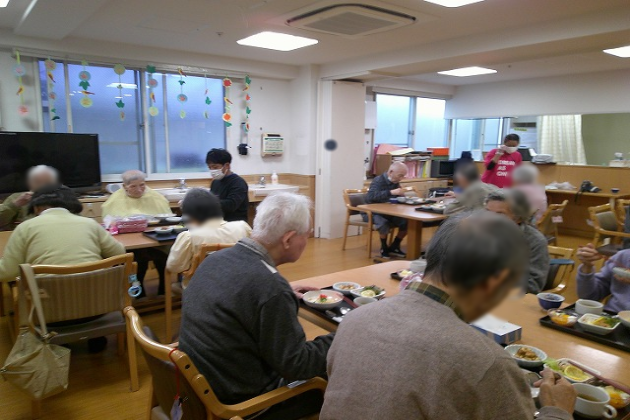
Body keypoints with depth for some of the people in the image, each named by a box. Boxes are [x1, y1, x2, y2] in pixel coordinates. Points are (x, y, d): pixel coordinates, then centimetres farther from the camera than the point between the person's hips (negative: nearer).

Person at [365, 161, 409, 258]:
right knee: (383, 222, -37)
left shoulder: (396, 182, 3)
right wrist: (391, 192, -44)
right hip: (372, 213, -7)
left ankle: (394, 247, 4)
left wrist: (402, 194, -14)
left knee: (407, 221, -12)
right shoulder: (378, 181, -19)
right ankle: (384, 248, -11)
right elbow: (371, 196, -36)